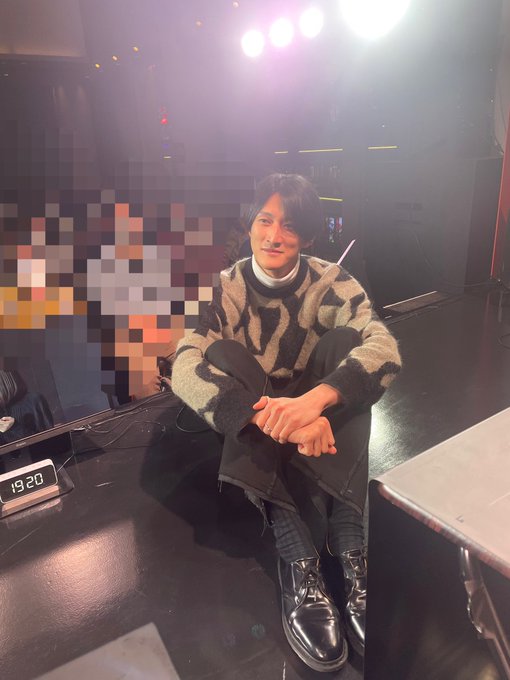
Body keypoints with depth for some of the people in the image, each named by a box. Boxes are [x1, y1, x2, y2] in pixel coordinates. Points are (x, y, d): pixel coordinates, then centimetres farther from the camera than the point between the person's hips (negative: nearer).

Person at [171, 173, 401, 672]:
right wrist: (275, 414, -44)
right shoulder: (228, 288, -12)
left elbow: (384, 349, -27)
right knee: (223, 351, -28)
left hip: (321, 420, 1)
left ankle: (349, 548, -34)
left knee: (343, 338, -25)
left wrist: (313, 400, -47)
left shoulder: (330, 283, -10)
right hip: (253, 426, 0)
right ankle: (299, 557, -39)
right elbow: (184, 368, -28)